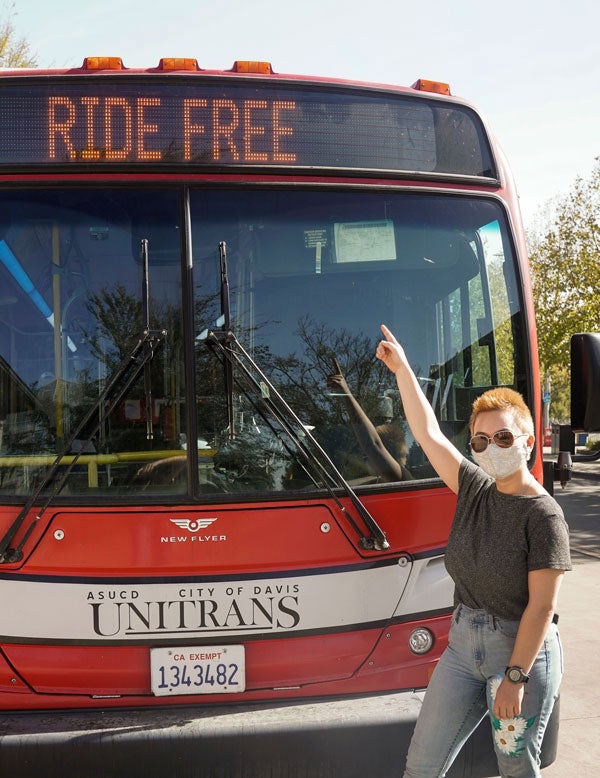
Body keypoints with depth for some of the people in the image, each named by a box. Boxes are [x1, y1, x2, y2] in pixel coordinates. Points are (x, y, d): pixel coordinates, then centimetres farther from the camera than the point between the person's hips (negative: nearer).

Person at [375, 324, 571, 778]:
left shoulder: (543, 514, -15)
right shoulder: (475, 489, 2)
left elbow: (542, 605, -17)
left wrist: (514, 677, -17)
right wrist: (402, 369, 3)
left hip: (522, 650, -6)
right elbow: (428, 433, 4)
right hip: (463, 642, 6)